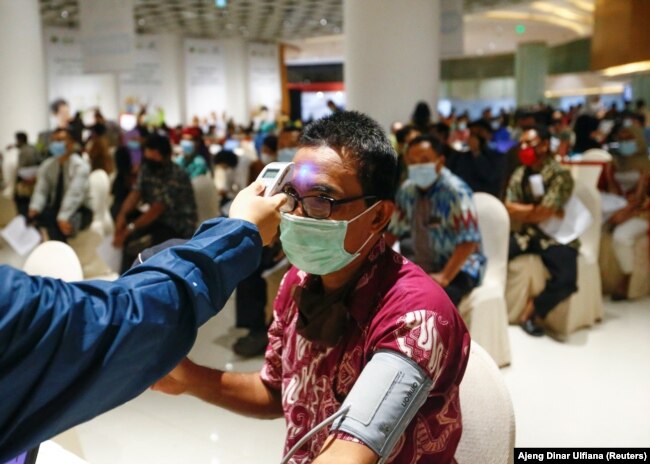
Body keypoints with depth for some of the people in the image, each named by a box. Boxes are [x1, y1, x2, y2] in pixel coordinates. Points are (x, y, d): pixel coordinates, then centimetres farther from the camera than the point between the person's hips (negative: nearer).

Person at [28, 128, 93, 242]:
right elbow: (41, 191, -4)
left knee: (56, 224, -36)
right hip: (56, 209, 6)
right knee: (29, 216, -21)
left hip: (79, 210, -6)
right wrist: (34, 209, -25)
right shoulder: (47, 165, 4)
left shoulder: (80, 166, -16)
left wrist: (63, 218, -39)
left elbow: (74, 194, -27)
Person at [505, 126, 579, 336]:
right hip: (525, 234, 5)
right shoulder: (519, 174, 8)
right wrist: (536, 209, -11)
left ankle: (532, 311, -3)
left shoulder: (561, 175, -11)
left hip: (556, 237, -5)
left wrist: (521, 210, -1)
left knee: (566, 280, -30)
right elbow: (510, 212, -1)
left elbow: (544, 214, -17)